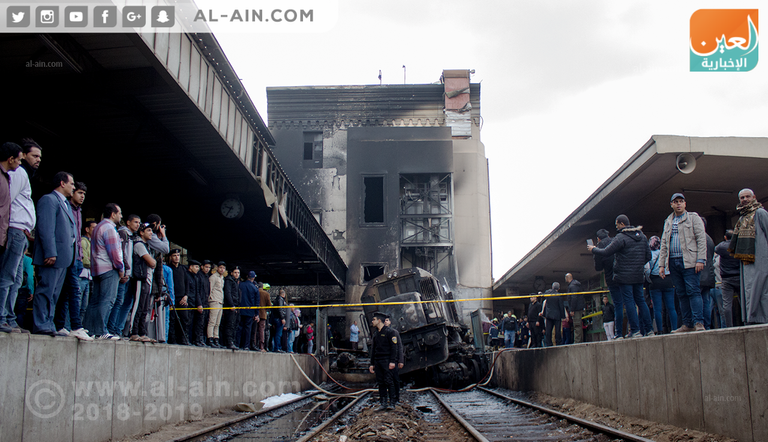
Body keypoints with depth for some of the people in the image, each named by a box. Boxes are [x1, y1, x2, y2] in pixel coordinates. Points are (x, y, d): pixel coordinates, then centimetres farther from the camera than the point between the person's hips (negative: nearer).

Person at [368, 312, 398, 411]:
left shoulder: (389, 332, -4)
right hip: (377, 361, 7)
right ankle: (383, 403, 9)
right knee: (381, 383, 5)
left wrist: (392, 361, -16)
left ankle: (392, 403, -4)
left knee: (389, 381, -8)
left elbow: (394, 347, -8)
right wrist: (372, 364, 16)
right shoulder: (375, 333, 17)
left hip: (387, 361, -7)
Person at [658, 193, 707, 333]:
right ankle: (687, 324, 8)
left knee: (693, 291, -11)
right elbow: (664, 244, 19)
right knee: (681, 294, 5)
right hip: (673, 262, 5)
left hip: (689, 261, -5)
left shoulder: (693, 218, 6)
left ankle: (698, 323, -11)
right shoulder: (668, 222, 21)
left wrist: (700, 260, -13)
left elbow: (701, 239, -2)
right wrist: (662, 264, 11)